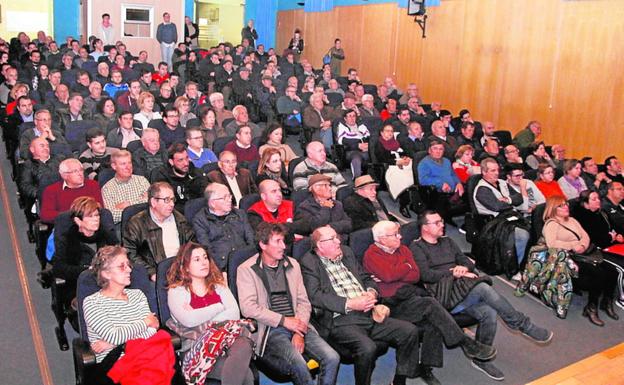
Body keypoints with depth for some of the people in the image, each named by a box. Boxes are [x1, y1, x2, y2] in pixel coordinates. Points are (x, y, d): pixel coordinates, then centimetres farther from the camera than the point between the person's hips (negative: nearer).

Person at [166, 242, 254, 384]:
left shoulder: (218, 285, 19)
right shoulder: (176, 291, 7)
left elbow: (235, 314, 3)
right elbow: (188, 320, -13)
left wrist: (200, 317, -5)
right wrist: (220, 306, -1)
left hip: (227, 338, 4)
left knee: (243, 346, -34)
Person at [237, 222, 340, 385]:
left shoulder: (293, 264, 15)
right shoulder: (246, 270, 0)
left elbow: (303, 302, 11)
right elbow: (248, 308, -10)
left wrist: (299, 332, -5)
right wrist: (284, 321, -13)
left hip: (296, 325, 5)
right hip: (271, 329, -4)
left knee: (332, 358, -17)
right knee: (299, 364, -30)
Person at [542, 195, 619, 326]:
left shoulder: (572, 220, 23)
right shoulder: (551, 224, -2)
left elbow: (585, 236, 14)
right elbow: (551, 243, -19)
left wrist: (582, 246, -8)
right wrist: (573, 246, -14)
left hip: (582, 255, 7)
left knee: (611, 269, -15)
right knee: (599, 272, -27)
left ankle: (607, 301, 3)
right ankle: (591, 308, -13)